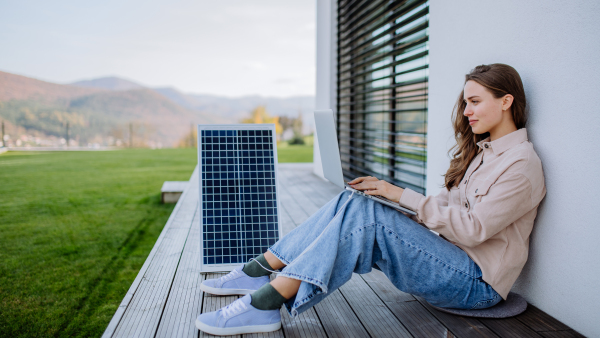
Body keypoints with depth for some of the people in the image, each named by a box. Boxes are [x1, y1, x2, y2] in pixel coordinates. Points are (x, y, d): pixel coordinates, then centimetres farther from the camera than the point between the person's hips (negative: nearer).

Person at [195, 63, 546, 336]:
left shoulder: (522, 164, -12)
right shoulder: (481, 149, 15)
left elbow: (472, 228, -19)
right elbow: (449, 205, 11)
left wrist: (403, 196, -19)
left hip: (476, 282, -8)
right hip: (448, 258, 8)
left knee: (364, 213, -28)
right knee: (351, 203, -12)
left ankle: (265, 304, -26)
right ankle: (258, 272, -9)